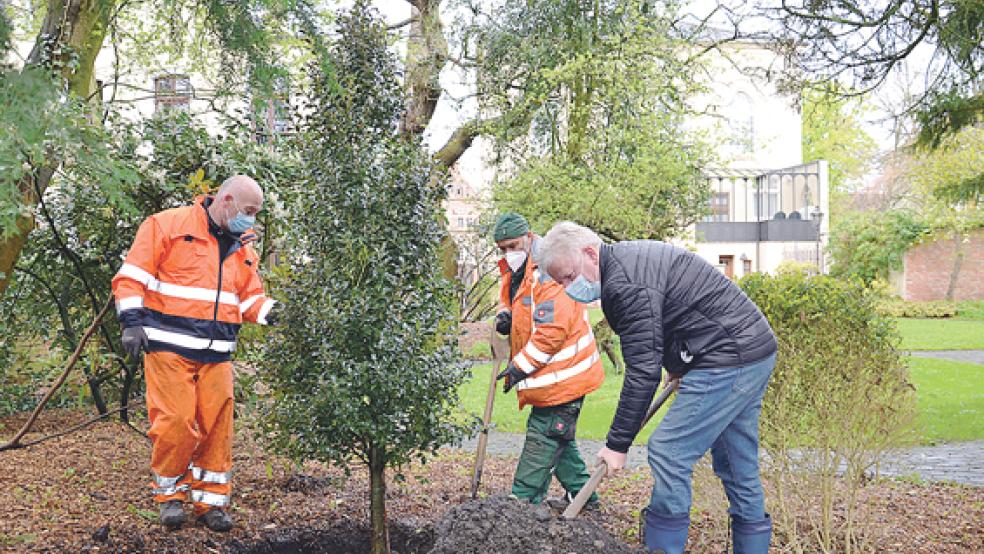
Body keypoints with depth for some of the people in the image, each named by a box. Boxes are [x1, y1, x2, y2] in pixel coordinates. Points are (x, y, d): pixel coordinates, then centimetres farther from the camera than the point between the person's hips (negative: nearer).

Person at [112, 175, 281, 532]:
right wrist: (132, 321, -13)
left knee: (218, 427, 2)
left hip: (217, 355, 6)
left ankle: (211, 501, 14)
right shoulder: (168, 226, -4)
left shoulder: (244, 249, 16)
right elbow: (133, 275, -6)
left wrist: (267, 312, -3)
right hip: (169, 347, -5)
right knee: (176, 422, -8)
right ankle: (170, 495, 14)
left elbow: (249, 298, 19)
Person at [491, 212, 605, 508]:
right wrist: (504, 316, 3)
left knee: (542, 441, -6)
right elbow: (511, 301, 29)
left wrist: (519, 367, -22)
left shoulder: (548, 273, -22)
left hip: (561, 377, -11)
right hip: (560, 376, 11)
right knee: (559, 438, 20)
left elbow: (552, 331, -27)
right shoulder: (515, 272, 11)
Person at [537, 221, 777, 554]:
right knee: (737, 467, 14)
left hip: (729, 358, -11)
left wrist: (618, 443, -16)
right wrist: (680, 365, 27)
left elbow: (643, 371, -21)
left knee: (668, 452, -9)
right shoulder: (630, 258, 12)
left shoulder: (623, 283, -20)